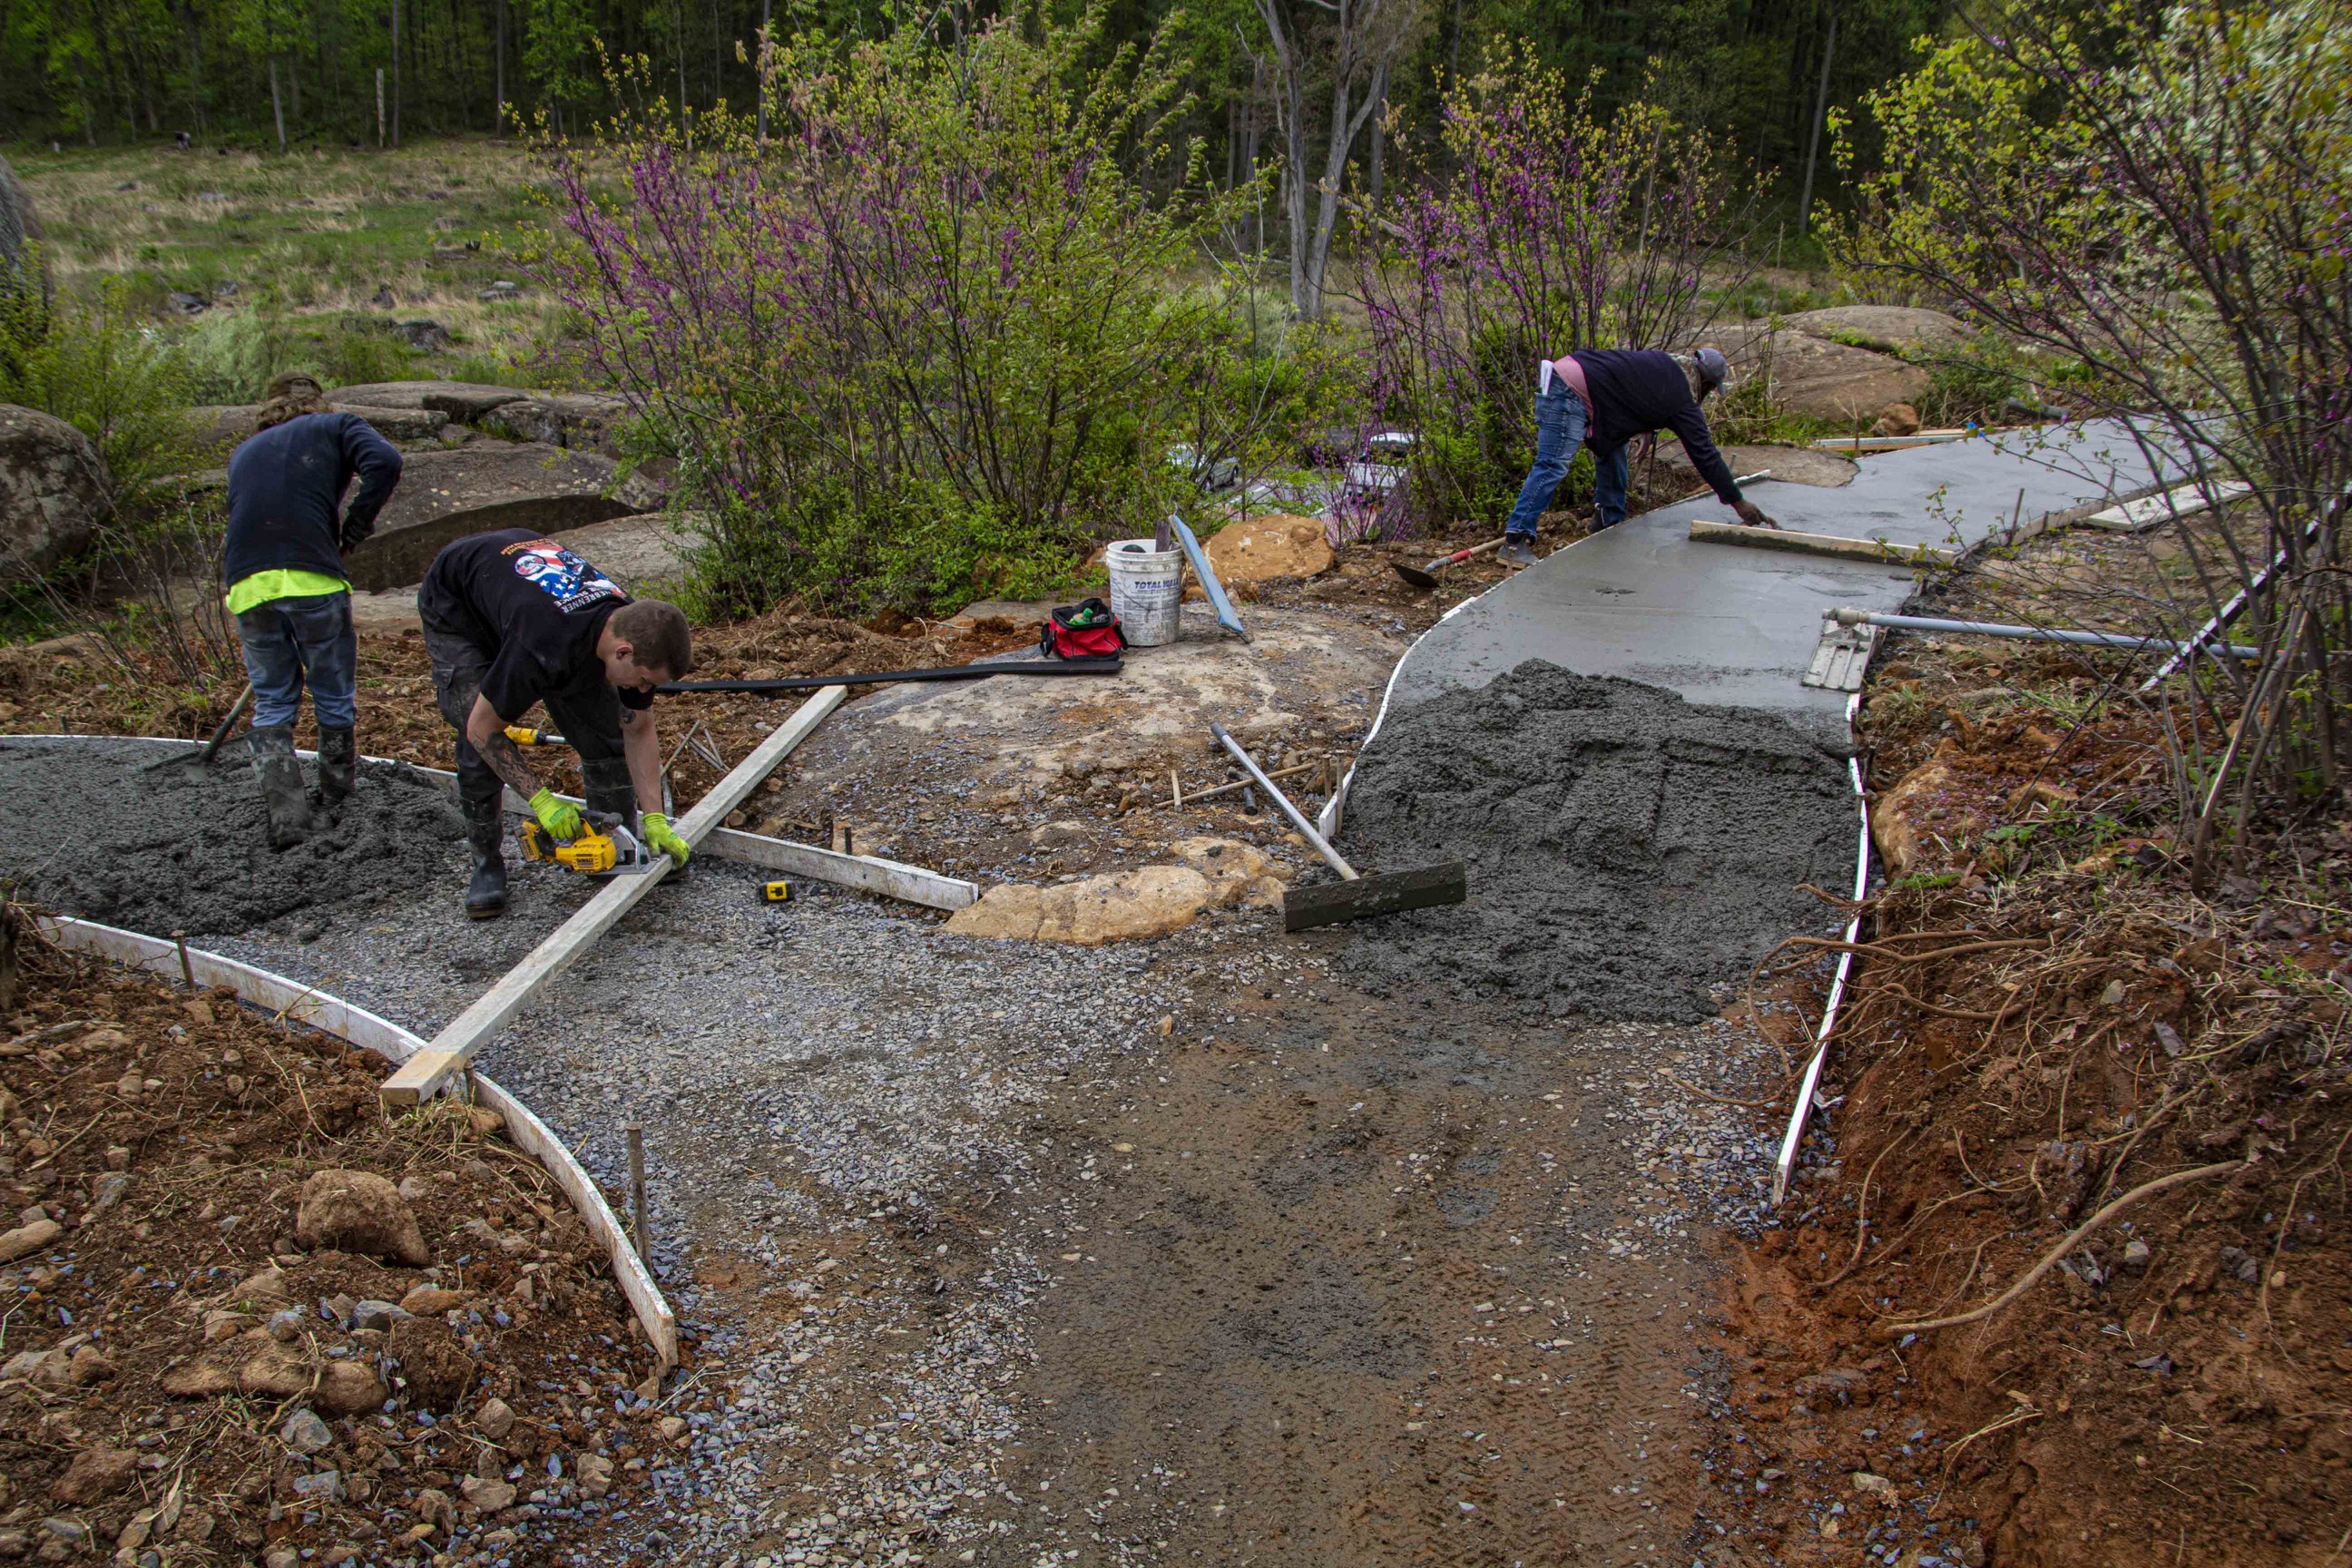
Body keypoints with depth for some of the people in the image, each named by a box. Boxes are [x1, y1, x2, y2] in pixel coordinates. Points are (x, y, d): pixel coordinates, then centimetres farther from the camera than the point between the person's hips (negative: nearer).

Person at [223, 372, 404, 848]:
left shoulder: (244, 451, 26)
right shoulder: (337, 427, 12)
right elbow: (385, 462, -7)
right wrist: (352, 532, 1)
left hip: (247, 584, 4)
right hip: (312, 578, -4)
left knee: (271, 701, 14)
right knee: (334, 693, 16)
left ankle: (285, 815, 6)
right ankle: (337, 787, 33)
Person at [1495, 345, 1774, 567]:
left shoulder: (1663, 363, 20)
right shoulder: (1682, 400, -2)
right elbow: (1705, 454, 1)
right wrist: (1739, 503, 7)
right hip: (1571, 393, -10)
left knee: (1612, 449, 19)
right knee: (1553, 466, -15)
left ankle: (1609, 522, 26)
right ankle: (1514, 542, -20)